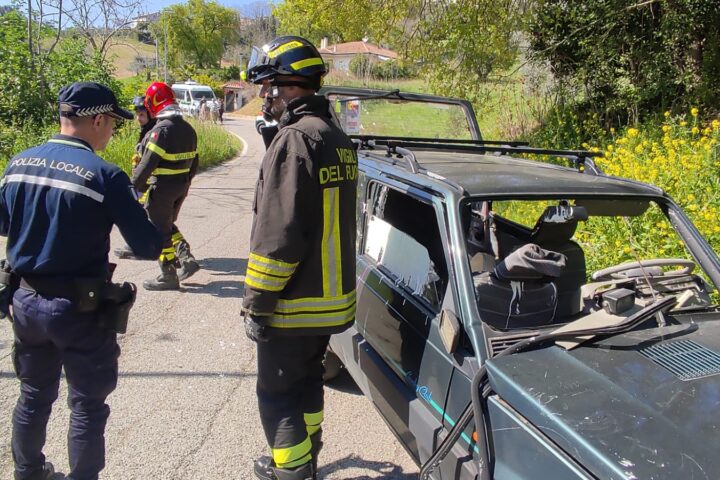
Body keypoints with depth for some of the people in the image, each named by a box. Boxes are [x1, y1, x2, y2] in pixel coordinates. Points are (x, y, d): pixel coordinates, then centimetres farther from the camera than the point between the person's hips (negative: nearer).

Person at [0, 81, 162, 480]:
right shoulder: (105, 176, -20)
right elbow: (146, 246, -18)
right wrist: (158, 234, 2)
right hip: (79, 309, -6)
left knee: (34, 395, 24)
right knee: (87, 405, 11)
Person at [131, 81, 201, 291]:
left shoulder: (161, 130, -19)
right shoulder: (188, 129, 7)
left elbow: (148, 163, -21)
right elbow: (193, 161, 13)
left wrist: (134, 185, -13)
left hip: (161, 187, -8)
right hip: (182, 186, 8)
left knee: (159, 230, 4)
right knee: (169, 225, 24)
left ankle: (168, 275, 10)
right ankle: (187, 258, 14)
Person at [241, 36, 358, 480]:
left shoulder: (294, 139, -20)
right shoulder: (338, 138, 9)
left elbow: (278, 235, -24)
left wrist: (257, 302, -16)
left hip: (296, 304, -9)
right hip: (333, 294, 9)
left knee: (278, 393, 8)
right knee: (307, 380, 25)